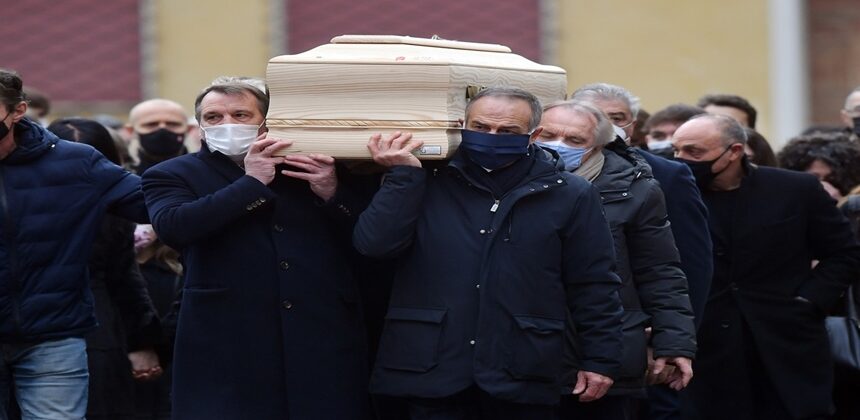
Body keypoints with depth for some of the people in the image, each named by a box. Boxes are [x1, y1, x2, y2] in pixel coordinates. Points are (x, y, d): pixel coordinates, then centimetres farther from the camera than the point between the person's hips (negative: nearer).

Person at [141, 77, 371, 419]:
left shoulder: (316, 168, 14)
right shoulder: (174, 174, 9)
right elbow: (172, 226, -13)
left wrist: (333, 193, -6)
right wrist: (252, 182, -9)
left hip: (324, 345, 2)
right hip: (227, 350, -2)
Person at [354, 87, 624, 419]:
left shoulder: (569, 195, 4)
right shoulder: (426, 183, 5)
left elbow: (593, 287, 5)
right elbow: (374, 245, -7)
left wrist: (599, 360, 2)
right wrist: (403, 174, -10)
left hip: (523, 376, 0)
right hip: (430, 369, 0)